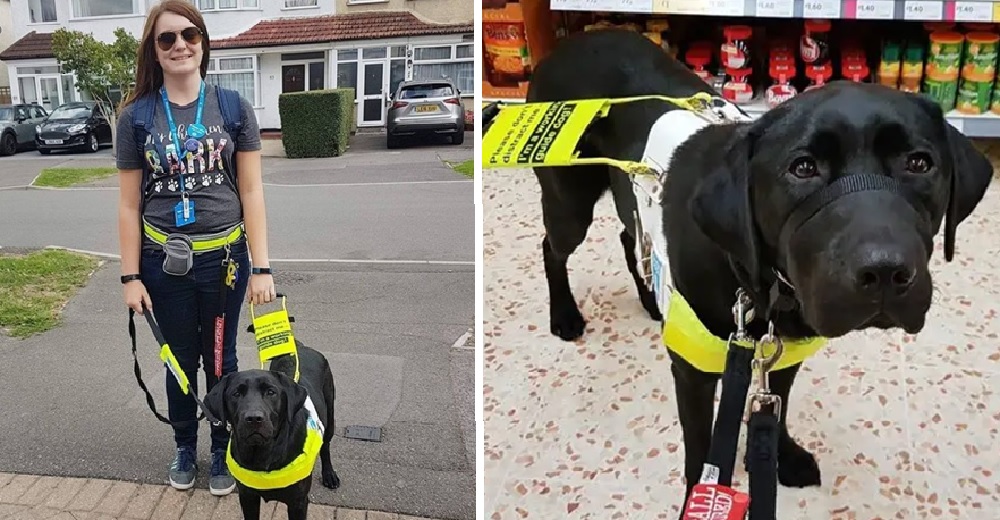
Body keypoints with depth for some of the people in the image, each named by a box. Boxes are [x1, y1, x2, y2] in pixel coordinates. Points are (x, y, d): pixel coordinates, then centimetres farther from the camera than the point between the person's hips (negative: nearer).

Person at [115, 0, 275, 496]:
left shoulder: (233, 108, -3)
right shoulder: (136, 115, -2)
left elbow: (251, 191, -3)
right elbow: (129, 204, 1)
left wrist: (261, 267, -7)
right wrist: (131, 277, -1)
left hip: (224, 258, 0)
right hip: (164, 262, 1)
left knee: (220, 360, 14)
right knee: (180, 361, 16)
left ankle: (222, 450, 34)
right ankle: (184, 446, 38)